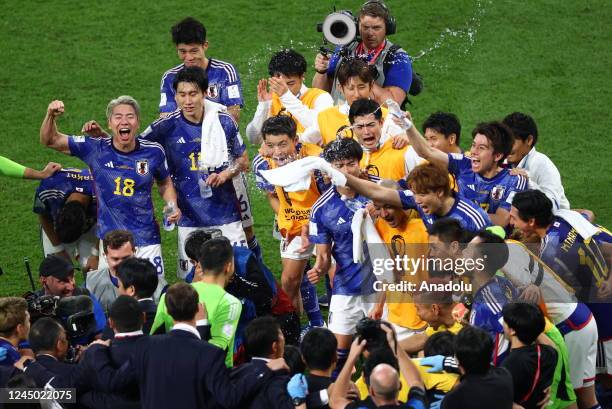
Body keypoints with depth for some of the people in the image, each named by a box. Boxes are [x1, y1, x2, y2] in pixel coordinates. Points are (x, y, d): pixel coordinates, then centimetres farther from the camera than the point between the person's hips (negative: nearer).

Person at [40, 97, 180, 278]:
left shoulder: (153, 152, 0)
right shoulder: (96, 149, -4)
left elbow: (165, 183, 18)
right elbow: (50, 140, 0)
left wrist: (173, 207, 0)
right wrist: (51, 116, -18)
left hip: (147, 242, 1)